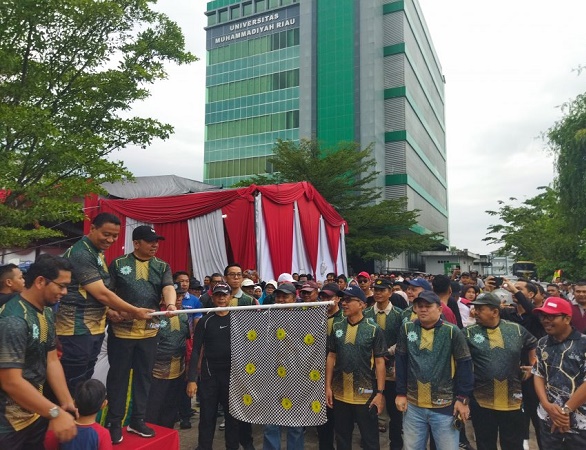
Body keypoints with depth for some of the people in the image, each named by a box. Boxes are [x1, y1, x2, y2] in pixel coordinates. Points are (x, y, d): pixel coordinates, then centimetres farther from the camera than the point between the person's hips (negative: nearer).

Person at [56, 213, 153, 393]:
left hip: (94, 328, 10)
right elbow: (101, 294, -22)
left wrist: (108, 311, 6)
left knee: (85, 382, 17)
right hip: (77, 330, -9)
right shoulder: (80, 254, -19)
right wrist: (134, 311, -14)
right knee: (73, 387, 0)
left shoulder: (98, 253, 12)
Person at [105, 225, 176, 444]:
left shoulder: (163, 267, 7)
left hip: (149, 331, 3)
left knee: (144, 376, 12)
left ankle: (137, 420, 26)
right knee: (118, 376, 6)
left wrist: (170, 304, -31)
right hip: (121, 330, -3)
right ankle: (114, 422, 20)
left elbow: (168, 288, -9)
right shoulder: (118, 264, 1)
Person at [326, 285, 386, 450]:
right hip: (340, 393, 4)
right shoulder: (337, 327, 2)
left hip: (366, 394, -3)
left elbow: (379, 362, -7)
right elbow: (331, 357, 7)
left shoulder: (373, 329, -9)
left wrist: (380, 393, -10)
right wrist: (328, 386, 4)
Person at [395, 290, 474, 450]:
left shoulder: (452, 331, -10)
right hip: (413, 405, 3)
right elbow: (400, 362, 2)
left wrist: (462, 398, -6)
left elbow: (464, 366, -5)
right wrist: (401, 393, 2)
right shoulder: (407, 328, -2)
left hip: (445, 406, -2)